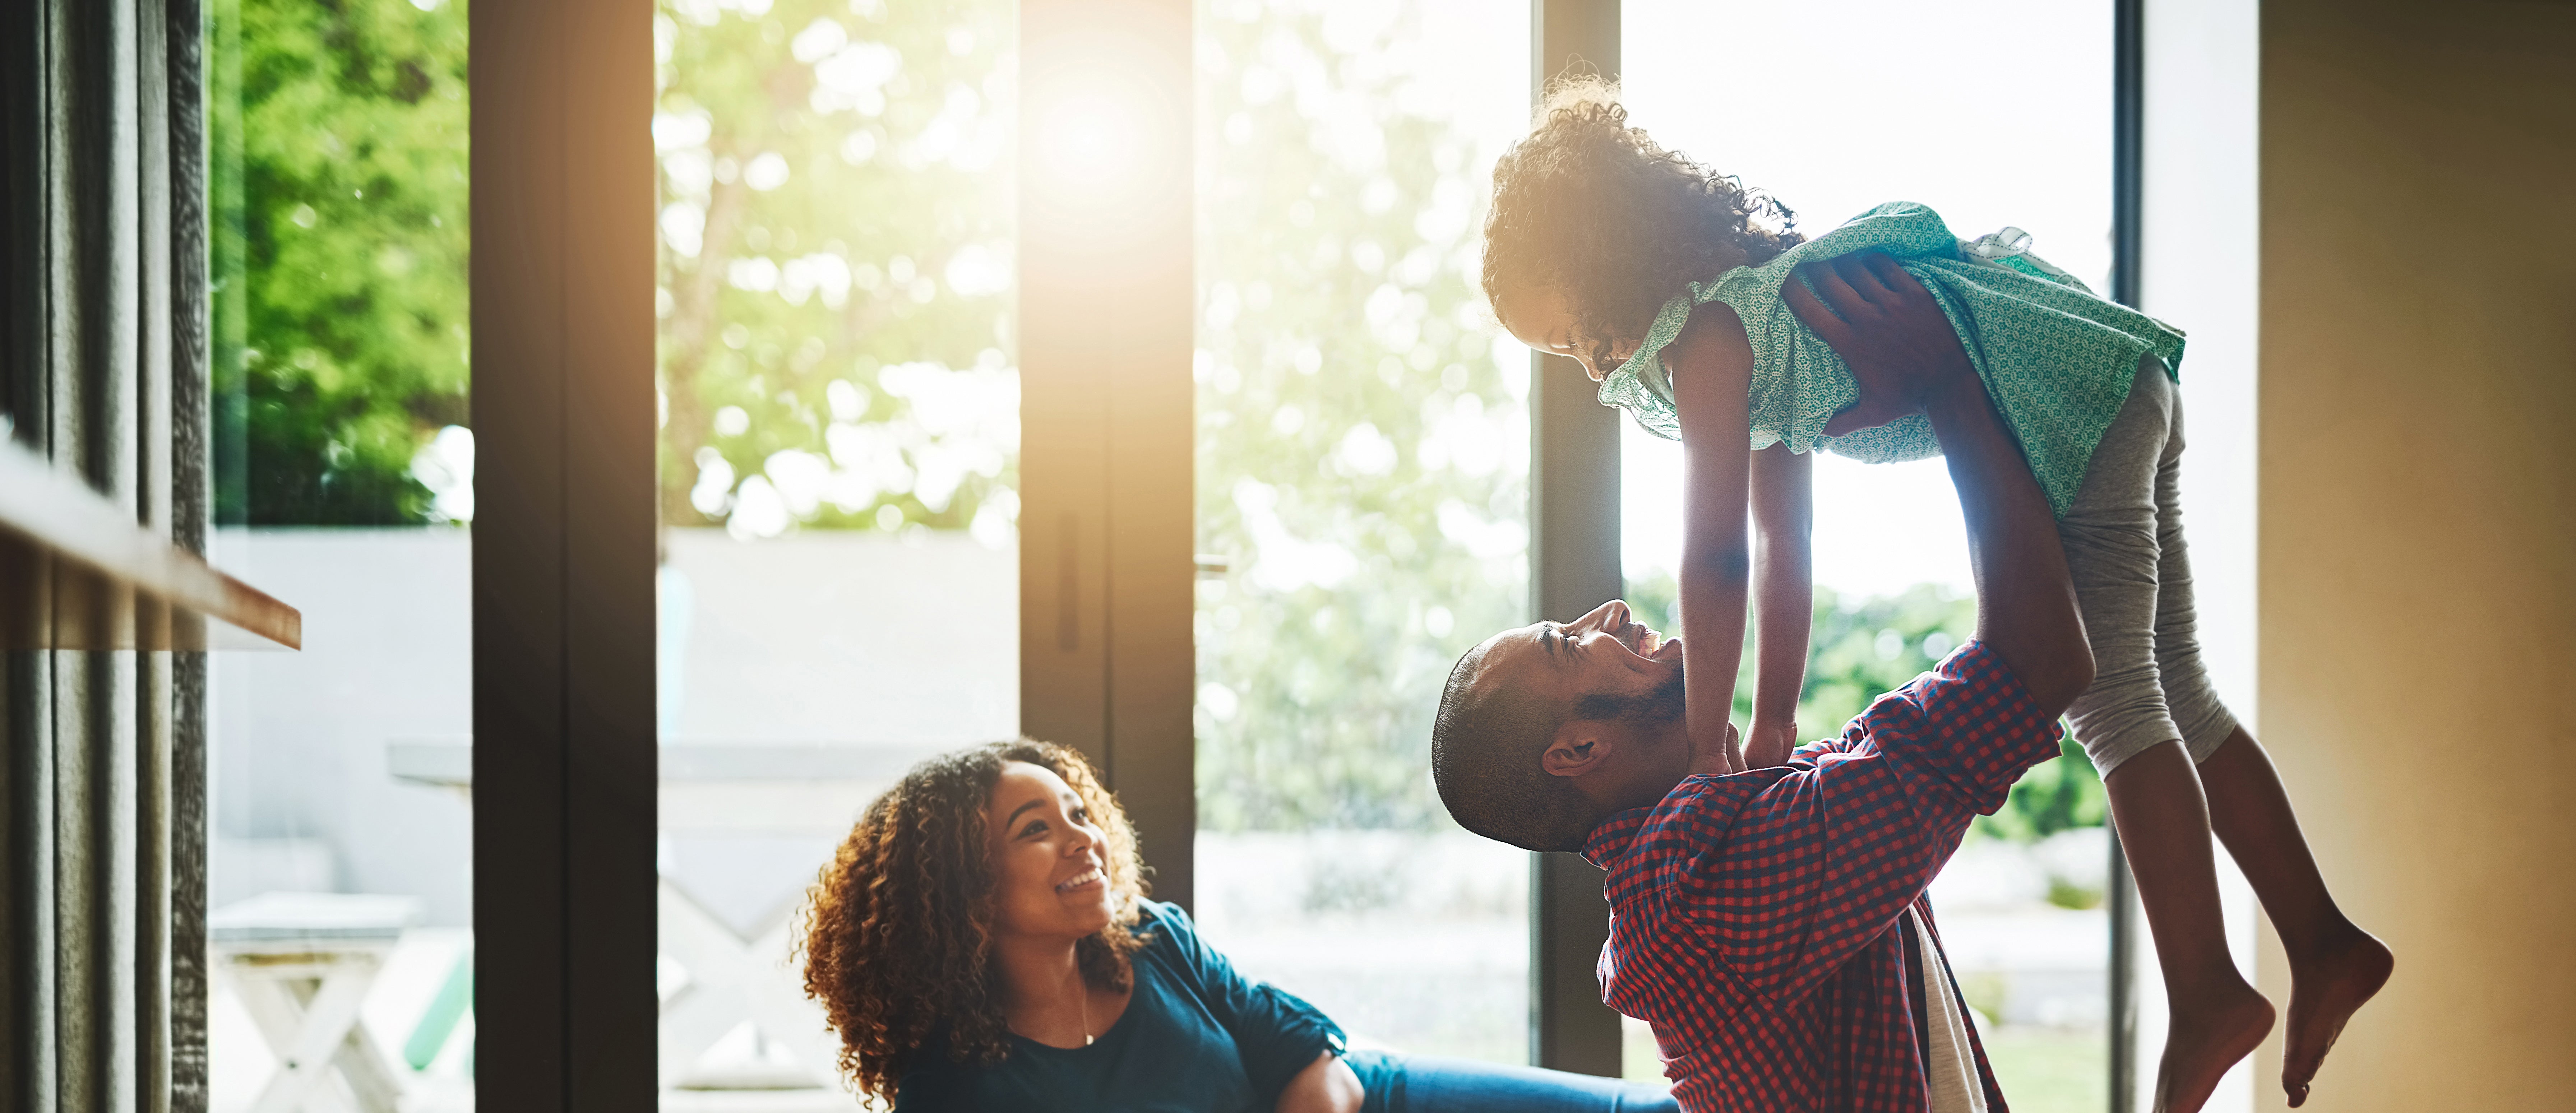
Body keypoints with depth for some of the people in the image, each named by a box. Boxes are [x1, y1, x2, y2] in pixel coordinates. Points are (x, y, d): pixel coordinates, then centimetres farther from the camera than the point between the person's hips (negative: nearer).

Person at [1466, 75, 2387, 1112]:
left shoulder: (1705, 339, -13)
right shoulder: (1755, 308, 18)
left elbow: (1715, 561, -16)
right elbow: (1781, 542, 19)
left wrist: (1701, 754, -11)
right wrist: (1772, 727, 18)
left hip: (2068, 402, -10)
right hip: (2123, 395, 10)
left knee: (2109, 702, -9)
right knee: (2170, 697, 14)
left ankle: (2206, 992, -11)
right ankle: (2323, 944, 18)